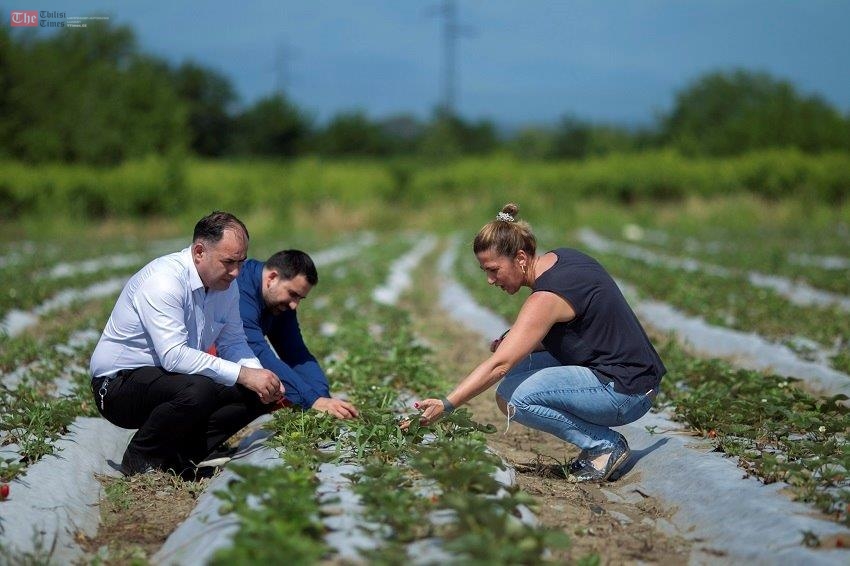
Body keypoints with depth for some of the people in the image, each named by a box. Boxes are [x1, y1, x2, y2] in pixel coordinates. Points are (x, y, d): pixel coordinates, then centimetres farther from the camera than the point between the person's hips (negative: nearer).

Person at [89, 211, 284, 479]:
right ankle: (141, 459, -11)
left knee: (257, 394, -7)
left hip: (168, 376, 8)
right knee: (198, 390, -36)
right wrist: (242, 375, -32)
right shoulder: (163, 280, -25)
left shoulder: (226, 285, 1)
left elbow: (233, 343, 9)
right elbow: (174, 356, -33)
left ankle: (178, 457, -3)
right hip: (118, 384, -8)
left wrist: (260, 375, -13)